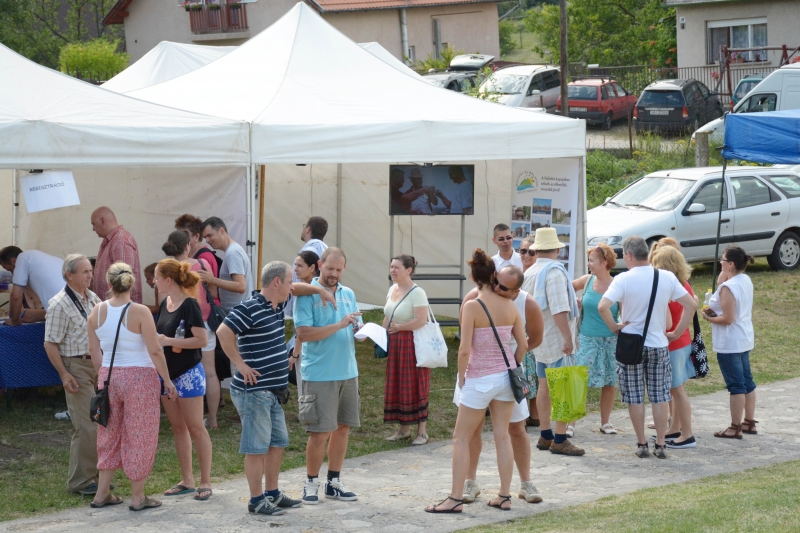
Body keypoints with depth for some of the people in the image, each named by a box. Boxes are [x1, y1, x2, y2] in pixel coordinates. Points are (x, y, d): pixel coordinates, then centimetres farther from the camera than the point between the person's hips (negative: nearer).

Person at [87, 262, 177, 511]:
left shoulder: (98, 311, 0)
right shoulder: (140, 312, -14)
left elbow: (95, 352, 6)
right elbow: (155, 351, -15)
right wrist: (167, 380, -5)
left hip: (109, 376, 5)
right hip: (139, 378, -4)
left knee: (110, 434, 17)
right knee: (139, 435, 6)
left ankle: (102, 493, 22)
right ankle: (138, 497, 12)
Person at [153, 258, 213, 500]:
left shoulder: (189, 305, -15)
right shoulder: (165, 304, 9)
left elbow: (202, 339, -21)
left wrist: (169, 341, -21)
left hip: (188, 373, -8)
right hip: (168, 373, 8)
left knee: (195, 428, -3)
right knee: (178, 428, 11)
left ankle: (205, 482, 2)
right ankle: (187, 481, 18)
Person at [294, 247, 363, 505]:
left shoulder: (348, 294, 13)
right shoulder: (306, 295, -7)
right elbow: (303, 333, -17)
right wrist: (339, 325, -21)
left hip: (348, 372, 6)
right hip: (319, 375, -6)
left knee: (343, 427, 10)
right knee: (320, 432, -4)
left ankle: (334, 481, 20)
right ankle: (311, 483, 10)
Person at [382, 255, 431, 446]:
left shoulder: (417, 293, -15)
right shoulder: (392, 289, 10)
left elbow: (421, 320, -23)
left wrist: (398, 327, -15)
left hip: (412, 344, -8)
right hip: (394, 344, 8)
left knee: (415, 386, -3)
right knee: (396, 386, 10)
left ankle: (422, 432, 5)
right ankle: (403, 428, 21)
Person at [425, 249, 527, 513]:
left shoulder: (471, 307, -15)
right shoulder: (509, 305, -1)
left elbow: (464, 349, -18)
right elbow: (523, 343, 4)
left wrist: (461, 376, -4)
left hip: (479, 380, -5)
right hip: (505, 377, 5)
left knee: (461, 438, 5)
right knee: (502, 435, 12)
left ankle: (455, 498, 4)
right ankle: (504, 496, 16)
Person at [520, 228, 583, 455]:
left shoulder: (529, 273, 9)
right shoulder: (554, 272, -17)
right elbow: (559, 309, -24)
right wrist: (567, 337, -23)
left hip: (538, 338, 9)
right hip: (556, 340, -9)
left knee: (544, 386, 14)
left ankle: (545, 436, 20)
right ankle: (560, 440, -6)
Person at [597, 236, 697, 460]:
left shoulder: (623, 279, -13)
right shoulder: (667, 278, -3)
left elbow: (602, 307, -24)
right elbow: (691, 305, 0)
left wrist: (615, 327, -9)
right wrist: (676, 332, 5)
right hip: (659, 345, 3)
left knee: (635, 397, 7)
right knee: (660, 396, 10)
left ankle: (641, 444, 11)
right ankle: (660, 445, 11)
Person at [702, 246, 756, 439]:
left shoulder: (727, 288, -22)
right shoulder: (746, 281, 6)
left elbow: (727, 319, -24)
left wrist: (709, 318, -9)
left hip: (730, 343, -9)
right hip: (745, 339, 9)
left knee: (736, 384, -3)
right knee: (746, 380, 16)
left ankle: (735, 428, 5)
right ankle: (749, 422, 26)